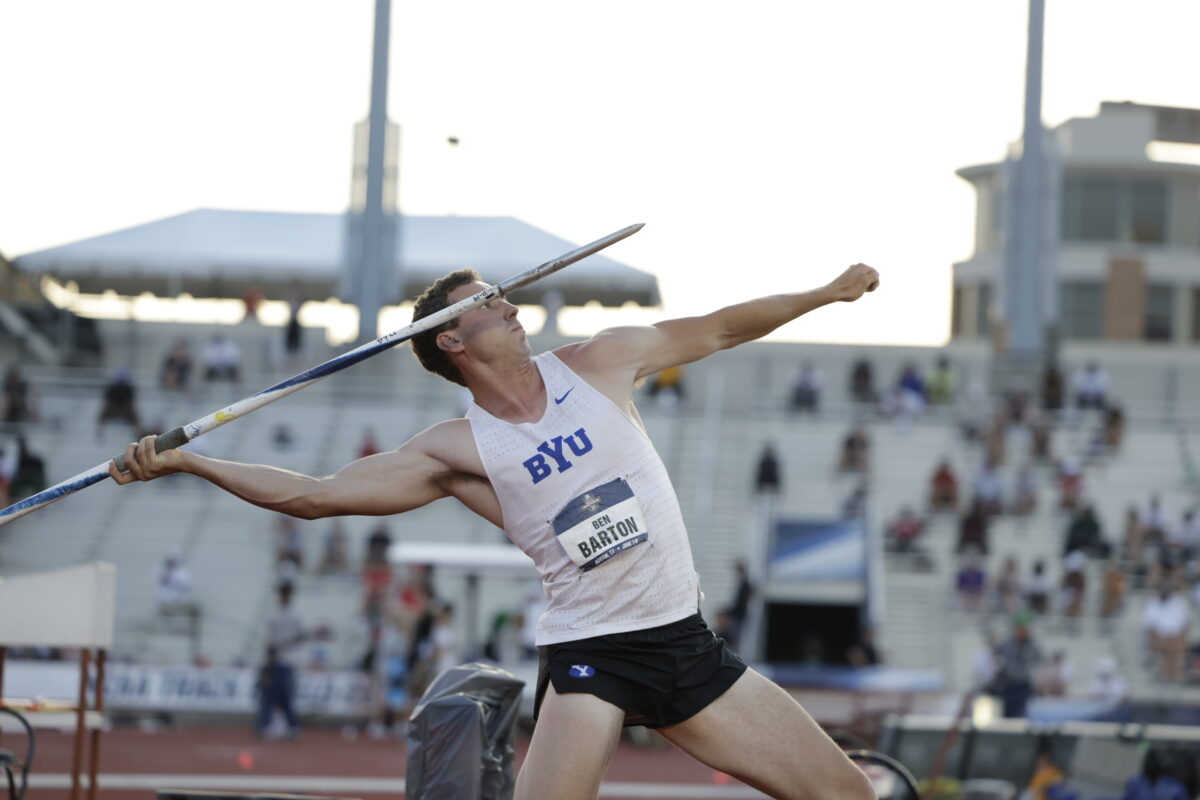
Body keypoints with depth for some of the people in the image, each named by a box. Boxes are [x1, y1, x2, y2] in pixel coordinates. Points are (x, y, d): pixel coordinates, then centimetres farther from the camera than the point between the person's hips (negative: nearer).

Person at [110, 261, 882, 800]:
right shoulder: (458, 451, -4)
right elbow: (313, 494, -7)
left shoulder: (598, 363, 5)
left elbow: (715, 330, 18)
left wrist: (828, 293, 24)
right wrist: (184, 460, -15)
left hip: (685, 644, 4)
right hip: (588, 655, -4)